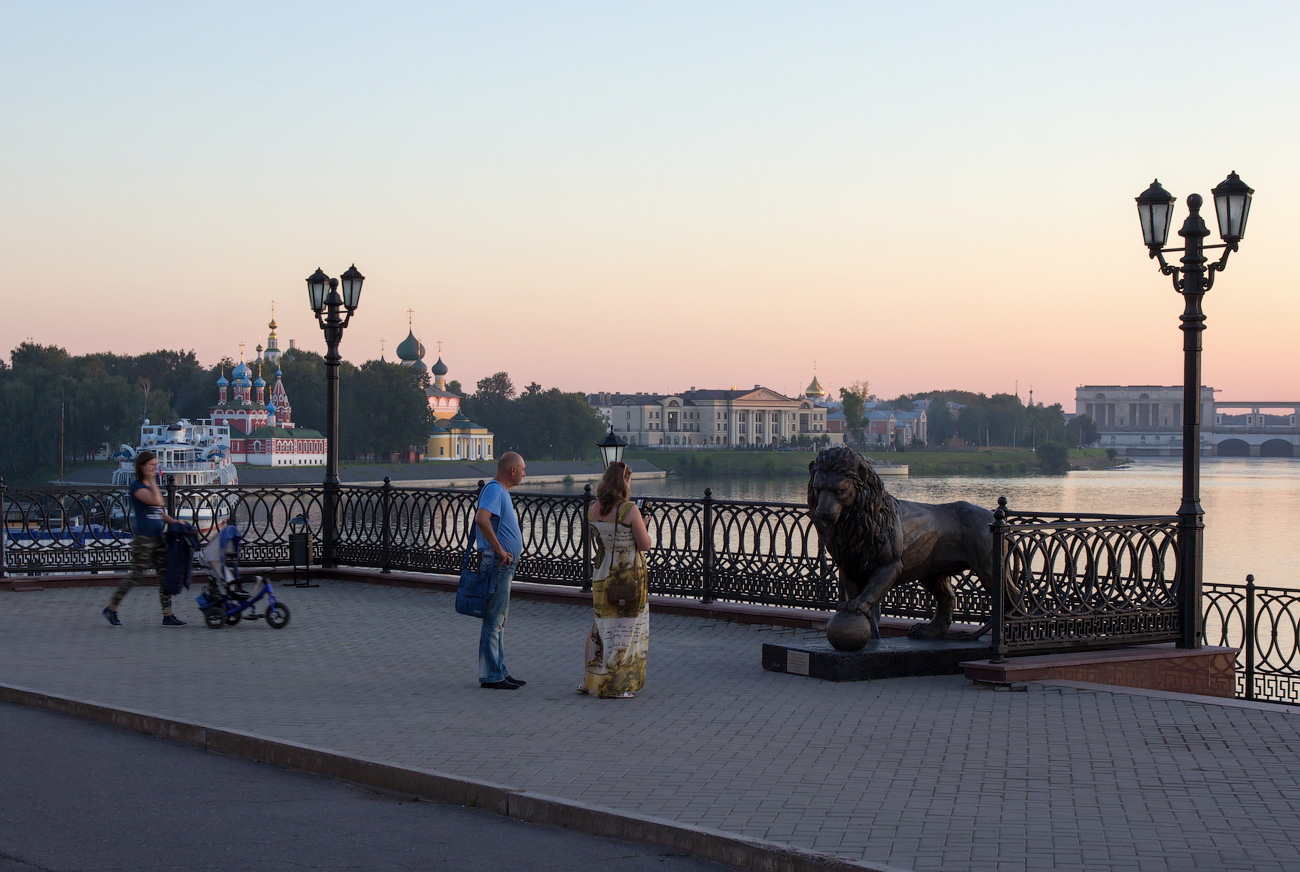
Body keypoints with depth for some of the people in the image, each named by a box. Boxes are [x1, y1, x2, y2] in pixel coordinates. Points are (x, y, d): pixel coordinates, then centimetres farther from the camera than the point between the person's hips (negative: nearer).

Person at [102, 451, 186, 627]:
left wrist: (174, 522, 8)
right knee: (137, 575, -5)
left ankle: (167, 615, 2)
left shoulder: (152, 486, 18)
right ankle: (111, 608, 10)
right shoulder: (137, 486, -8)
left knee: (164, 574, 2)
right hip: (143, 538, -8)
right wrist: (152, 480, -14)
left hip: (158, 538, 8)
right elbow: (156, 501, -22)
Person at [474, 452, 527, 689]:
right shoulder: (494, 490, -15)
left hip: (505, 564, 11)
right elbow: (481, 519, -33)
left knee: (499, 620, 14)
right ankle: (490, 676, -4)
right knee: (493, 620, -7)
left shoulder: (501, 491, 17)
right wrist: (499, 549, -27)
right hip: (497, 562, -11)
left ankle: (499, 672, 21)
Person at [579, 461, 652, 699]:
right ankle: (614, 686, 7)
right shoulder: (630, 510, -17)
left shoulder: (594, 510, 2)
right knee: (625, 630, 4)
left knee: (601, 627, 18)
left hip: (602, 578, 6)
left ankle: (590, 680, 21)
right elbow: (645, 544, -14)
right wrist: (643, 525, 6)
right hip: (629, 579, -6)